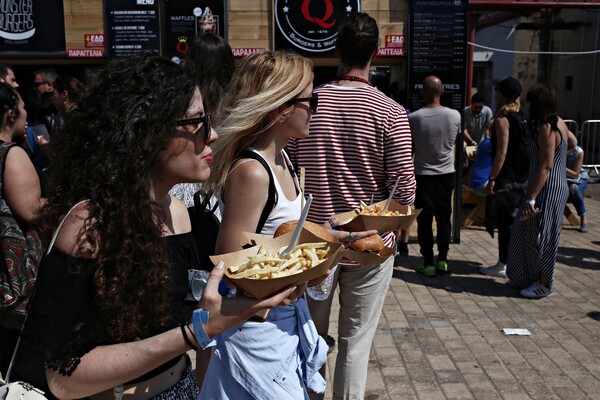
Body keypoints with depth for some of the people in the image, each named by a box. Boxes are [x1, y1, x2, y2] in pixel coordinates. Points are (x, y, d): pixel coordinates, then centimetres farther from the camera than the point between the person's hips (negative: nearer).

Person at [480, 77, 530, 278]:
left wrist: (492, 179, -18)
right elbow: (525, 149, 12)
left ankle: (502, 266, 7)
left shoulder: (502, 119, -14)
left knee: (504, 223, -1)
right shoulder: (523, 118, 9)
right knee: (516, 222, 15)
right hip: (521, 178, 8)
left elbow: (502, 153, -20)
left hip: (506, 179, -8)